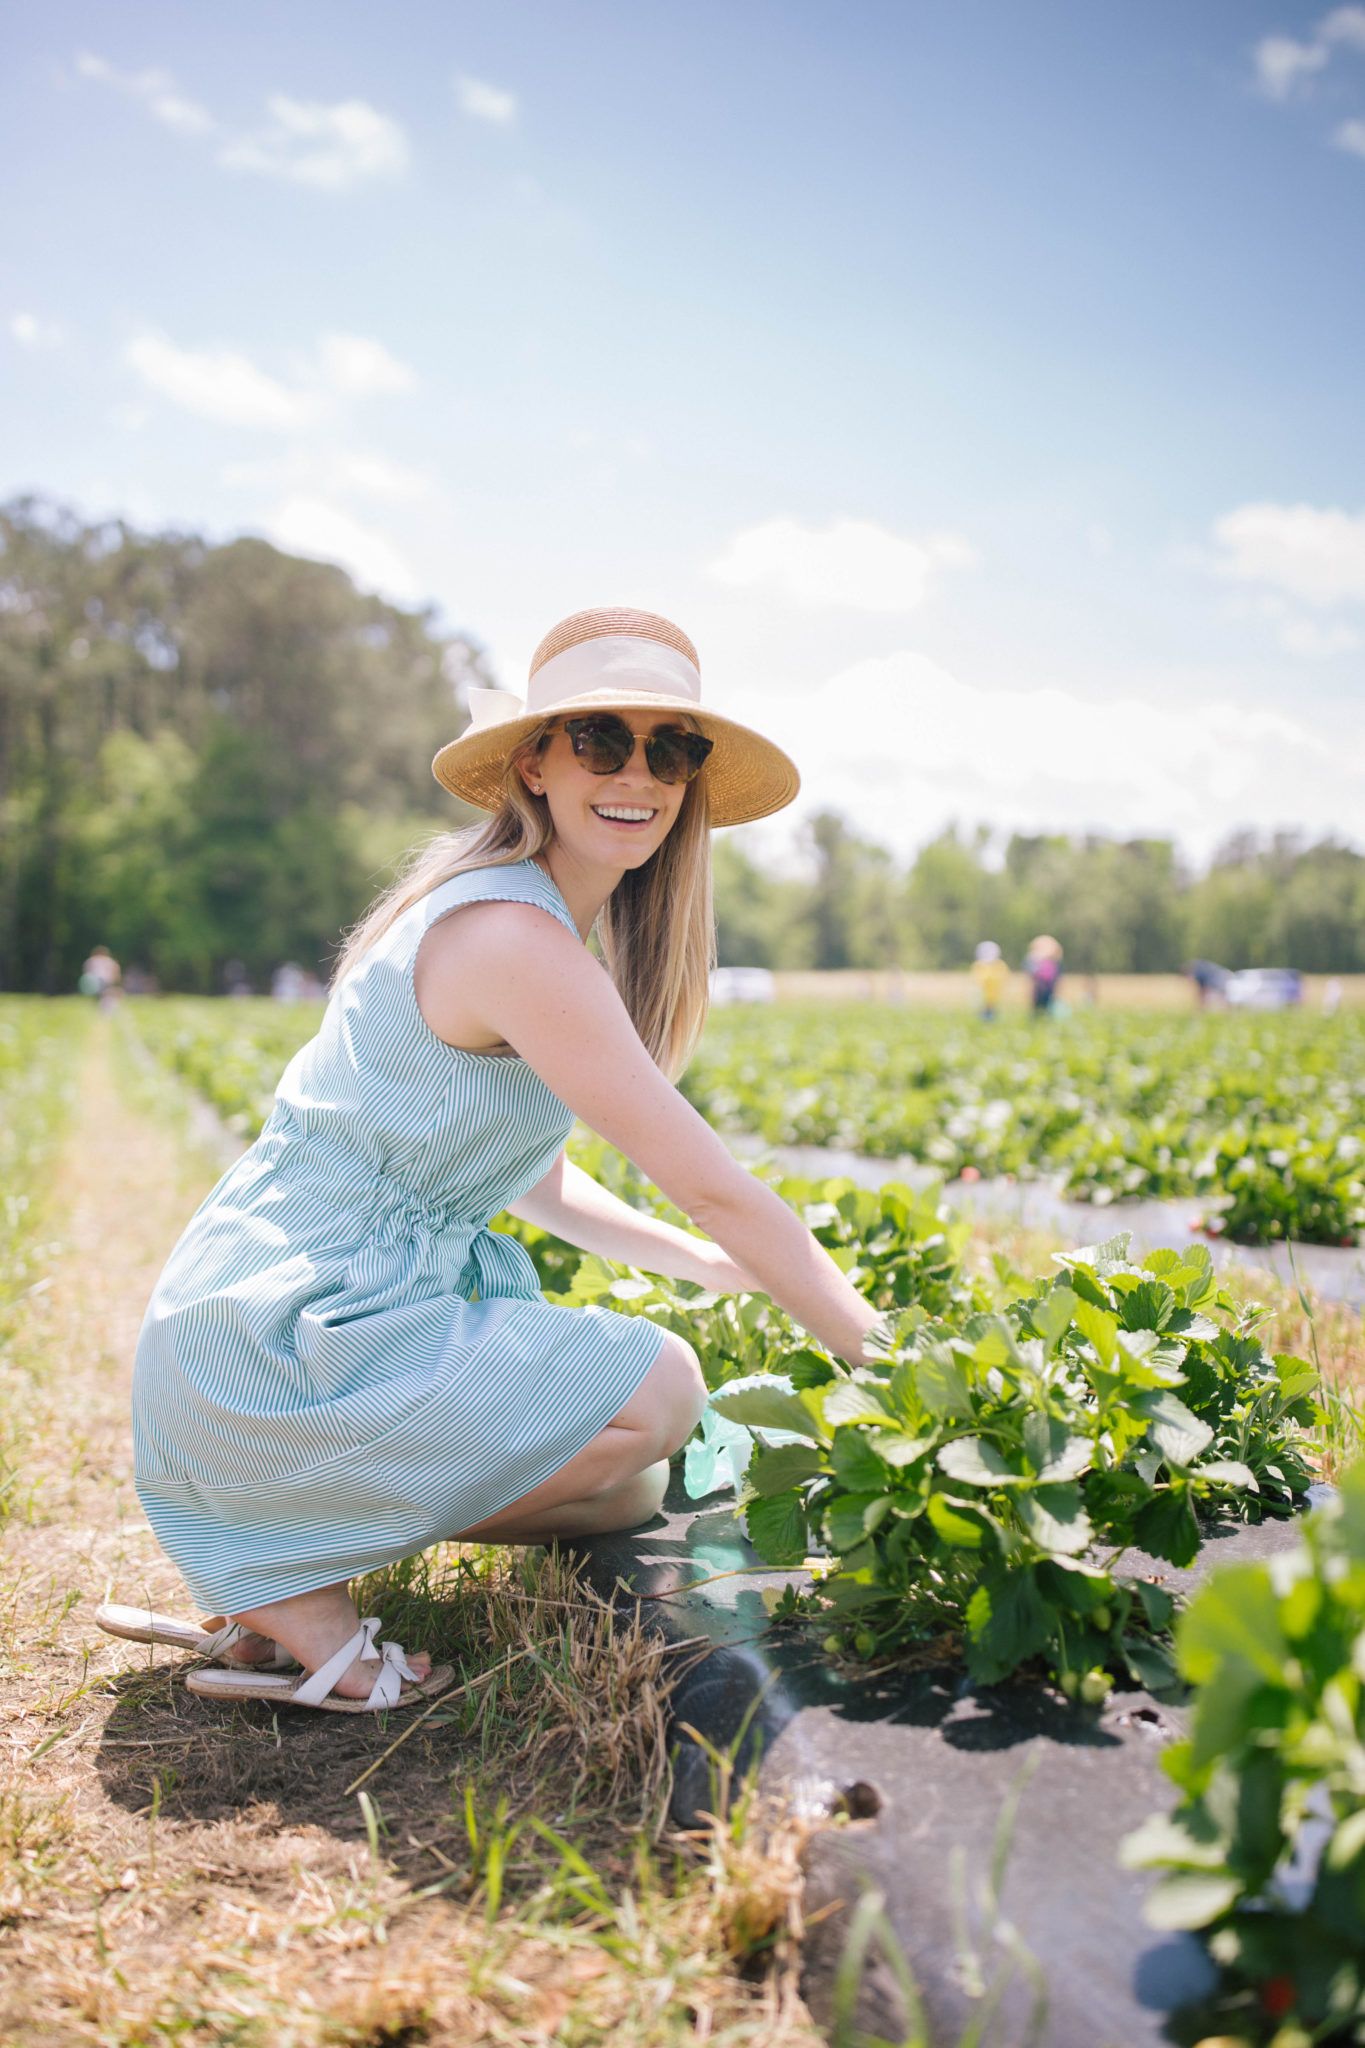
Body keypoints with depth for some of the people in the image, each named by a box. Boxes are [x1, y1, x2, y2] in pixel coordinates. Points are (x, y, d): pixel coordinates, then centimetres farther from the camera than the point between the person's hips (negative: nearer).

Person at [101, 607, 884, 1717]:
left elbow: (538, 1183, 18)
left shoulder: (533, 920, 11)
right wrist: (873, 1343, -6)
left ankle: (276, 1572, 10)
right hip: (279, 1343, -10)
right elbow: (709, 1186, -18)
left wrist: (741, 1271, 16)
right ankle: (296, 1574, -6)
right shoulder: (514, 937, -21)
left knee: (632, 1496, 12)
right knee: (659, 1387, -16)